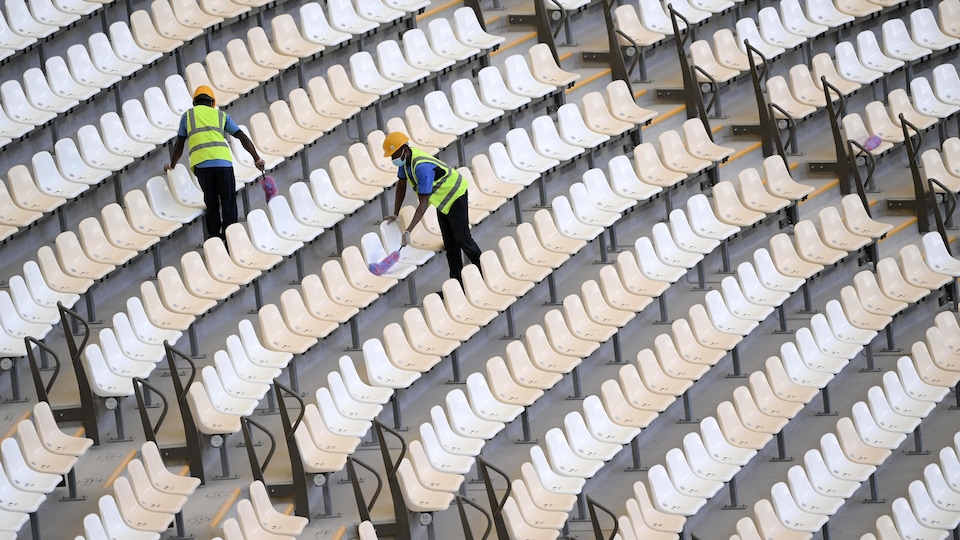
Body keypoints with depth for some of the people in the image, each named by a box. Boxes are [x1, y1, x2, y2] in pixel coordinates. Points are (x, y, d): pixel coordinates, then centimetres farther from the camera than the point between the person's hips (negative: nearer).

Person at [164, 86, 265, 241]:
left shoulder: (188, 115, 24)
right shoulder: (221, 115, 24)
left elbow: (179, 145, 29)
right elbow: (243, 137, 17)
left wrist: (172, 164, 43)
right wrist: (256, 158, 17)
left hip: (201, 163, 0)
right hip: (223, 161, 0)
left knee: (211, 205, 9)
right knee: (228, 205, 3)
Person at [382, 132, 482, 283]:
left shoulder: (422, 167, -38)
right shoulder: (405, 159, -10)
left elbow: (423, 204, -39)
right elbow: (401, 185, 6)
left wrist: (408, 231, -42)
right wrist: (395, 214, 7)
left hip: (455, 195, -9)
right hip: (441, 198, 9)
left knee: (462, 239, -5)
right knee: (449, 244, 10)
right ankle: (456, 280, 16)